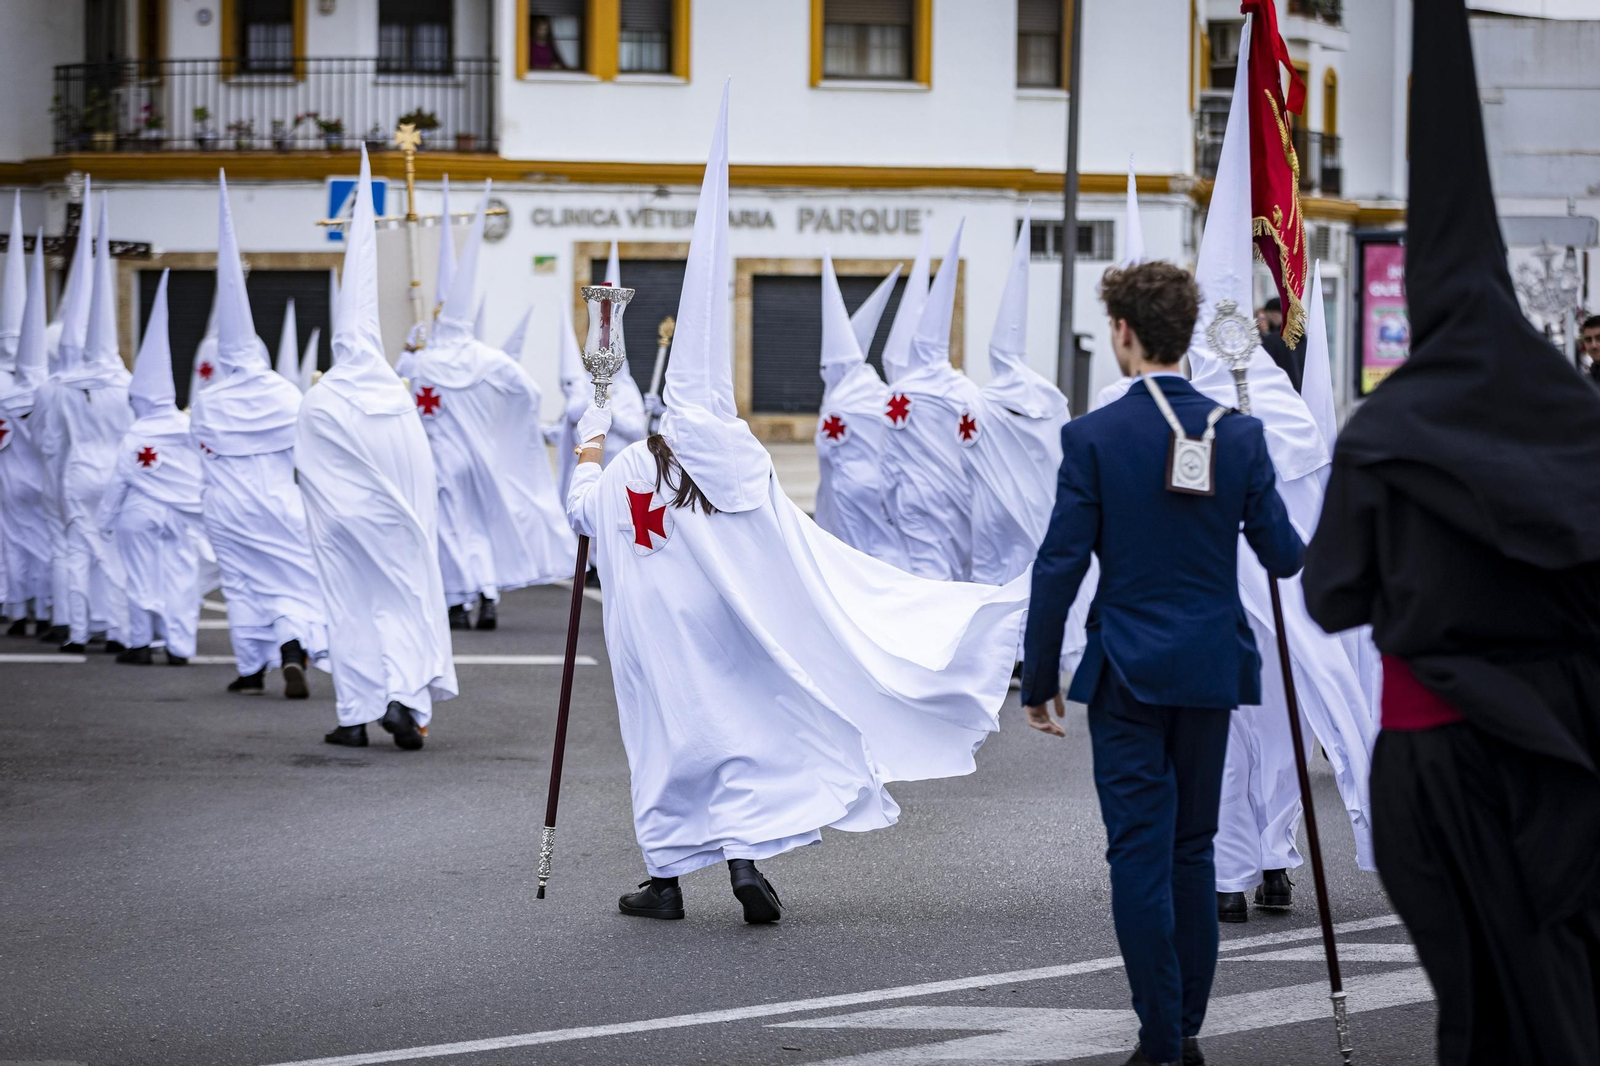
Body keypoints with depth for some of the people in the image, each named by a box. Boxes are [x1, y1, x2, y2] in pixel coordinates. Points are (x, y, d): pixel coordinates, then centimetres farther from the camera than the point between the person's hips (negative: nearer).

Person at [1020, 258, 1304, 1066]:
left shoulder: (1093, 437, -10)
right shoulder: (1239, 435, -1)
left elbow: (1059, 566, -9)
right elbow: (1284, 557, 3)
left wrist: (1039, 679, -1)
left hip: (1127, 673, -3)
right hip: (1210, 669, 3)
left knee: (1140, 854, -1)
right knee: (1193, 851, 14)